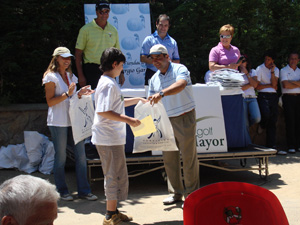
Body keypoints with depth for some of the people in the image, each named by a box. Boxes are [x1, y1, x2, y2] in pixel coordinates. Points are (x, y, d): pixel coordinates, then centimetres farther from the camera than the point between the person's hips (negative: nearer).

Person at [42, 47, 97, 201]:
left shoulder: (71, 76, 16)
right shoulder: (51, 77, -4)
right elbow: (50, 102, -10)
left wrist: (80, 94, 3)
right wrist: (67, 94, -20)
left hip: (73, 120, 6)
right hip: (58, 122, -6)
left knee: (81, 155, 3)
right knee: (61, 157, 2)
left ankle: (84, 190, 11)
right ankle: (62, 191, 16)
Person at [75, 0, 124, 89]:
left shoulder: (113, 30, 11)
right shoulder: (86, 29, -1)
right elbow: (78, 53, -2)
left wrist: (121, 74, 10)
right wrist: (80, 76, -9)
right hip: (91, 70, -4)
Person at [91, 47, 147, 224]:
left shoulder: (109, 82, 17)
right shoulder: (108, 84, -17)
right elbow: (103, 111, -26)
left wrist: (138, 100, 31)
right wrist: (128, 120, -23)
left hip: (113, 137, 11)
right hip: (109, 138, -11)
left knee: (116, 175, 17)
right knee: (115, 175, -3)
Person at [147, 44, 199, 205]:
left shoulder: (179, 69, -9)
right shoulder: (154, 79, 11)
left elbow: (181, 85, -31)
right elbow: (151, 102, 15)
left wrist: (162, 93, -44)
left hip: (185, 118, -6)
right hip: (167, 120, 6)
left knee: (188, 157, -2)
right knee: (169, 157, 7)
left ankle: (191, 193, 8)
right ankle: (176, 192, 18)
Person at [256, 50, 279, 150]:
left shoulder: (276, 70, 12)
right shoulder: (260, 69, 1)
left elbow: (274, 84, -3)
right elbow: (257, 86, -5)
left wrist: (272, 71, -7)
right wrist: (270, 85, -2)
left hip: (273, 96, 4)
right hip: (263, 96, -4)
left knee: (273, 121, 1)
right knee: (266, 114, -30)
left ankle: (271, 145, 6)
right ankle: (262, 125, 7)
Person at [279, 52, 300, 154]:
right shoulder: (283, 70, 4)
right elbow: (285, 85, -10)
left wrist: (291, 82, -10)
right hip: (288, 97, -4)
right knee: (290, 122, -8)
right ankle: (291, 147, -7)